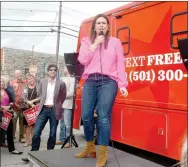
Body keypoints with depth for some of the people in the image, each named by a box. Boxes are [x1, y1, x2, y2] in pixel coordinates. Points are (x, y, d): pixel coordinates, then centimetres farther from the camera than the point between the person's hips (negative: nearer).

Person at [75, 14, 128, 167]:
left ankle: (103, 154, 0)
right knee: (86, 116, 2)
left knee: (104, 117, -9)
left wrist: (122, 84, -5)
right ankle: (90, 147, 24)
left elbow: (120, 65, 5)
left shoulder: (115, 42, 11)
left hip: (108, 81, -2)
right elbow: (82, 60, 0)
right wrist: (95, 43, -2)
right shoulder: (86, 41, 16)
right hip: (90, 81, 3)